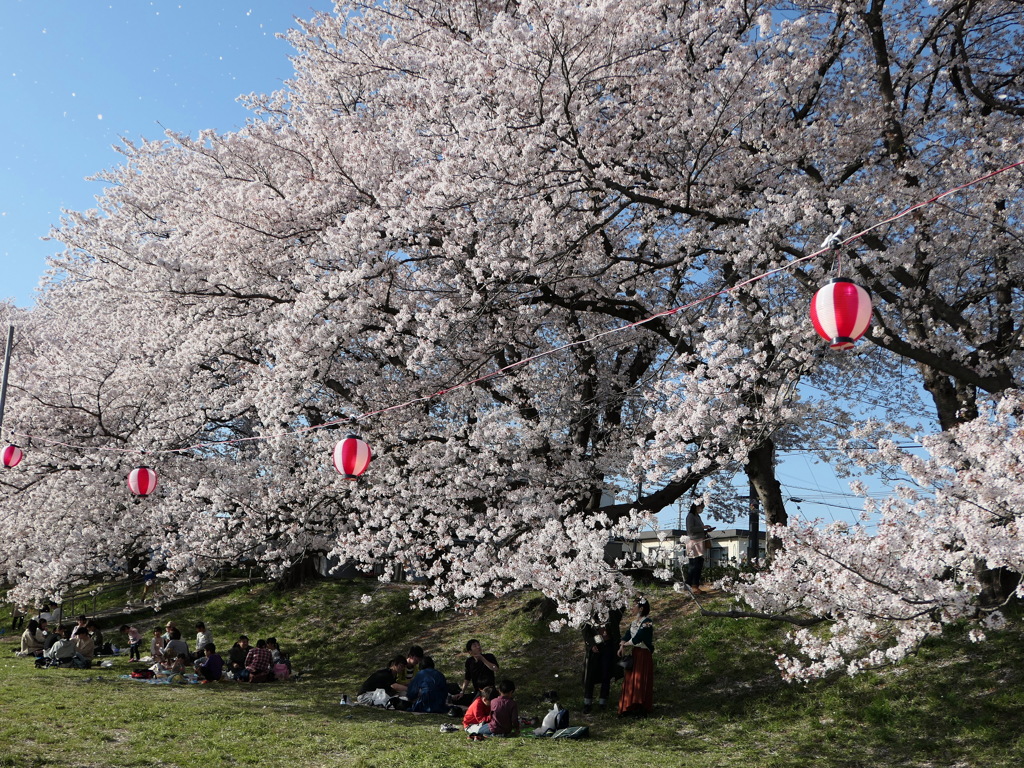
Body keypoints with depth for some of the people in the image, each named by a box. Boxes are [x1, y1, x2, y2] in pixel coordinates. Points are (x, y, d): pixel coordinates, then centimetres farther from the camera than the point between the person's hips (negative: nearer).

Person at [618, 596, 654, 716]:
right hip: (635, 653, 8)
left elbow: (637, 638, -22)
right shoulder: (635, 621, 11)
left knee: (641, 681, -4)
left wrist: (625, 644, -8)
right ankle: (632, 706, 18)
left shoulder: (647, 622, -16)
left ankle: (641, 708, 4)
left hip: (644, 654, -8)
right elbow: (627, 634, 5)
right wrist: (622, 646, -12)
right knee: (631, 680, 10)